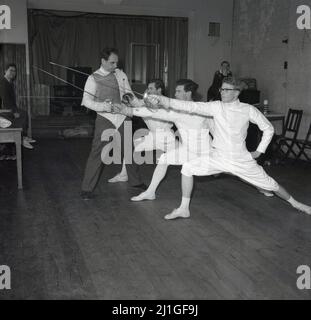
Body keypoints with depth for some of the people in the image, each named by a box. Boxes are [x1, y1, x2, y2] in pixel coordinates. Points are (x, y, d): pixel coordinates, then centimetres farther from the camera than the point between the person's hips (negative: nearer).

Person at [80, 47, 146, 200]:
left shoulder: (120, 74, 7)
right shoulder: (94, 78, -6)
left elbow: (129, 93, 11)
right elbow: (87, 100, -11)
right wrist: (105, 106, -25)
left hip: (122, 117, 5)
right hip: (105, 119, -4)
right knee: (97, 153, -7)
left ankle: (135, 181, 34)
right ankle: (87, 189, 2)